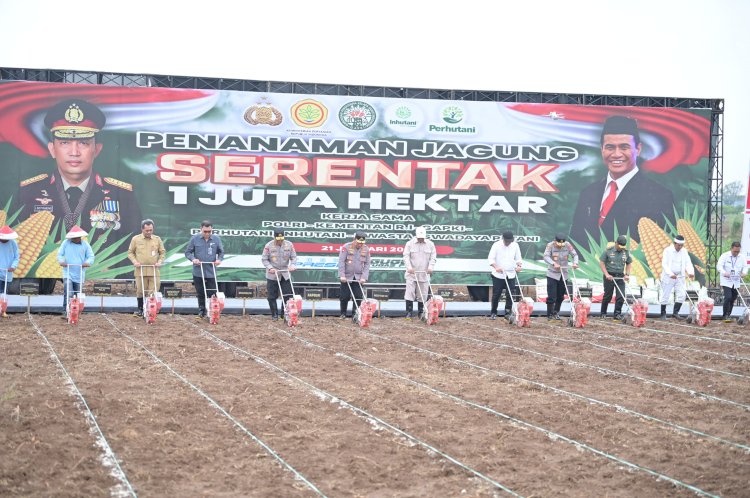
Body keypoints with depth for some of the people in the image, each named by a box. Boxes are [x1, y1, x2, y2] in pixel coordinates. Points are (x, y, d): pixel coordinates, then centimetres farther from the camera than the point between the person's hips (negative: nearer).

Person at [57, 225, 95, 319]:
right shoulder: (66, 243, 2)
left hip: (79, 275, 2)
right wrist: (61, 261, -17)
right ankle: (66, 313, -19)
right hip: (68, 273, -2)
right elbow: (59, 254, 4)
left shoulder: (85, 244, 4)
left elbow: (91, 256, 4)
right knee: (67, 293, -18)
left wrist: (88, 262, -18)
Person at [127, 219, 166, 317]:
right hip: (140, 271, -1)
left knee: (153, 291, -4)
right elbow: (130, 252, 11)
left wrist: (159, 261, -2)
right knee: (140, 291, 2)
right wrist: (134, 261, -5)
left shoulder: (157, 239, 8)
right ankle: (140, 310, 15)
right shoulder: (135, 239, 5)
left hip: (154, 271, 1)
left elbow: (162, 252, 15)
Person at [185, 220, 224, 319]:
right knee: (200, 294, 8)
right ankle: (201, 312, 19)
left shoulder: (216, 239, 2)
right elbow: (187, 252, 5)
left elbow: (221, 252, 13)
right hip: (198, 272, 0)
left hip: (211, 272, 0)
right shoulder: (194, 239, -1)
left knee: (213, 293, -3)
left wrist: (219, 259, -7)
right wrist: (193, 259, -14)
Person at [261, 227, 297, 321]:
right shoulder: (268, 246, -8)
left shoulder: (289, 245, -1)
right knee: (272, 296, 3)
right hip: (272, 275, -2)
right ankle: (274, 315, 13)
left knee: (287, 295, 0)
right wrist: (270, 268, -18)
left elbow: (294, 257, 5)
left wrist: (292, 265, -14)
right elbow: (264, 259, -3)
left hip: (285, 274, 2)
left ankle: (285, 314, 12)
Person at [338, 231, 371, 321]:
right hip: (347, 277, -2)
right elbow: (341, 262, -9)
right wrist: (342, 275, -15)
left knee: (358, 297, -4)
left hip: (358, 278, 2)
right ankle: (343, 314, 20)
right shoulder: (346, 247, -7)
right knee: (345, 296, 3)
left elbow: (367, 264, 4)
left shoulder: (366, 249, 2)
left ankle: (355, 315, 4)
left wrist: (364, 277, -7)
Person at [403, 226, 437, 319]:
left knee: (422, 294, 4)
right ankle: (409, 312, -3)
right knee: (410, 292, -7)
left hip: (424, 274, 2)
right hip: (412, 273, -2)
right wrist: (409, 267, -18)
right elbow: (406, 256, -3)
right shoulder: (410, 244, 2)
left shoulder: (430, 244, 7)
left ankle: (421, 313, 14)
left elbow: (433, 257, 6)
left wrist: (430, 267, -11)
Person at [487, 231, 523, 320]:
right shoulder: (497, 245, -7)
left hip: (511, 275, 3)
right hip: (498, 275, -3)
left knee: (510, 295, 0)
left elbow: (518, 258, 12)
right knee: (496, 294, 0)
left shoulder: (515, 245, 3)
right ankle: (493, 313, 13)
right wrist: (496, 267, -27)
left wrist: (519, 265, -9)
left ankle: (508, 313, 8)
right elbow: (490, 258, -9)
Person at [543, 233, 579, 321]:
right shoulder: (550, 245, -12)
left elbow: (575, 254, -3)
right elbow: (546, 257, -21)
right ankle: (550, 314, 0)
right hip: (552, 274, -4)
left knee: (560, 296, 10)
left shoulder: (568, 245, -3)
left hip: (564, 274, 4)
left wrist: (575, 263, -24)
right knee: (551, 296, -8)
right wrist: (554, 264, -38)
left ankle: (556, 313, 26)